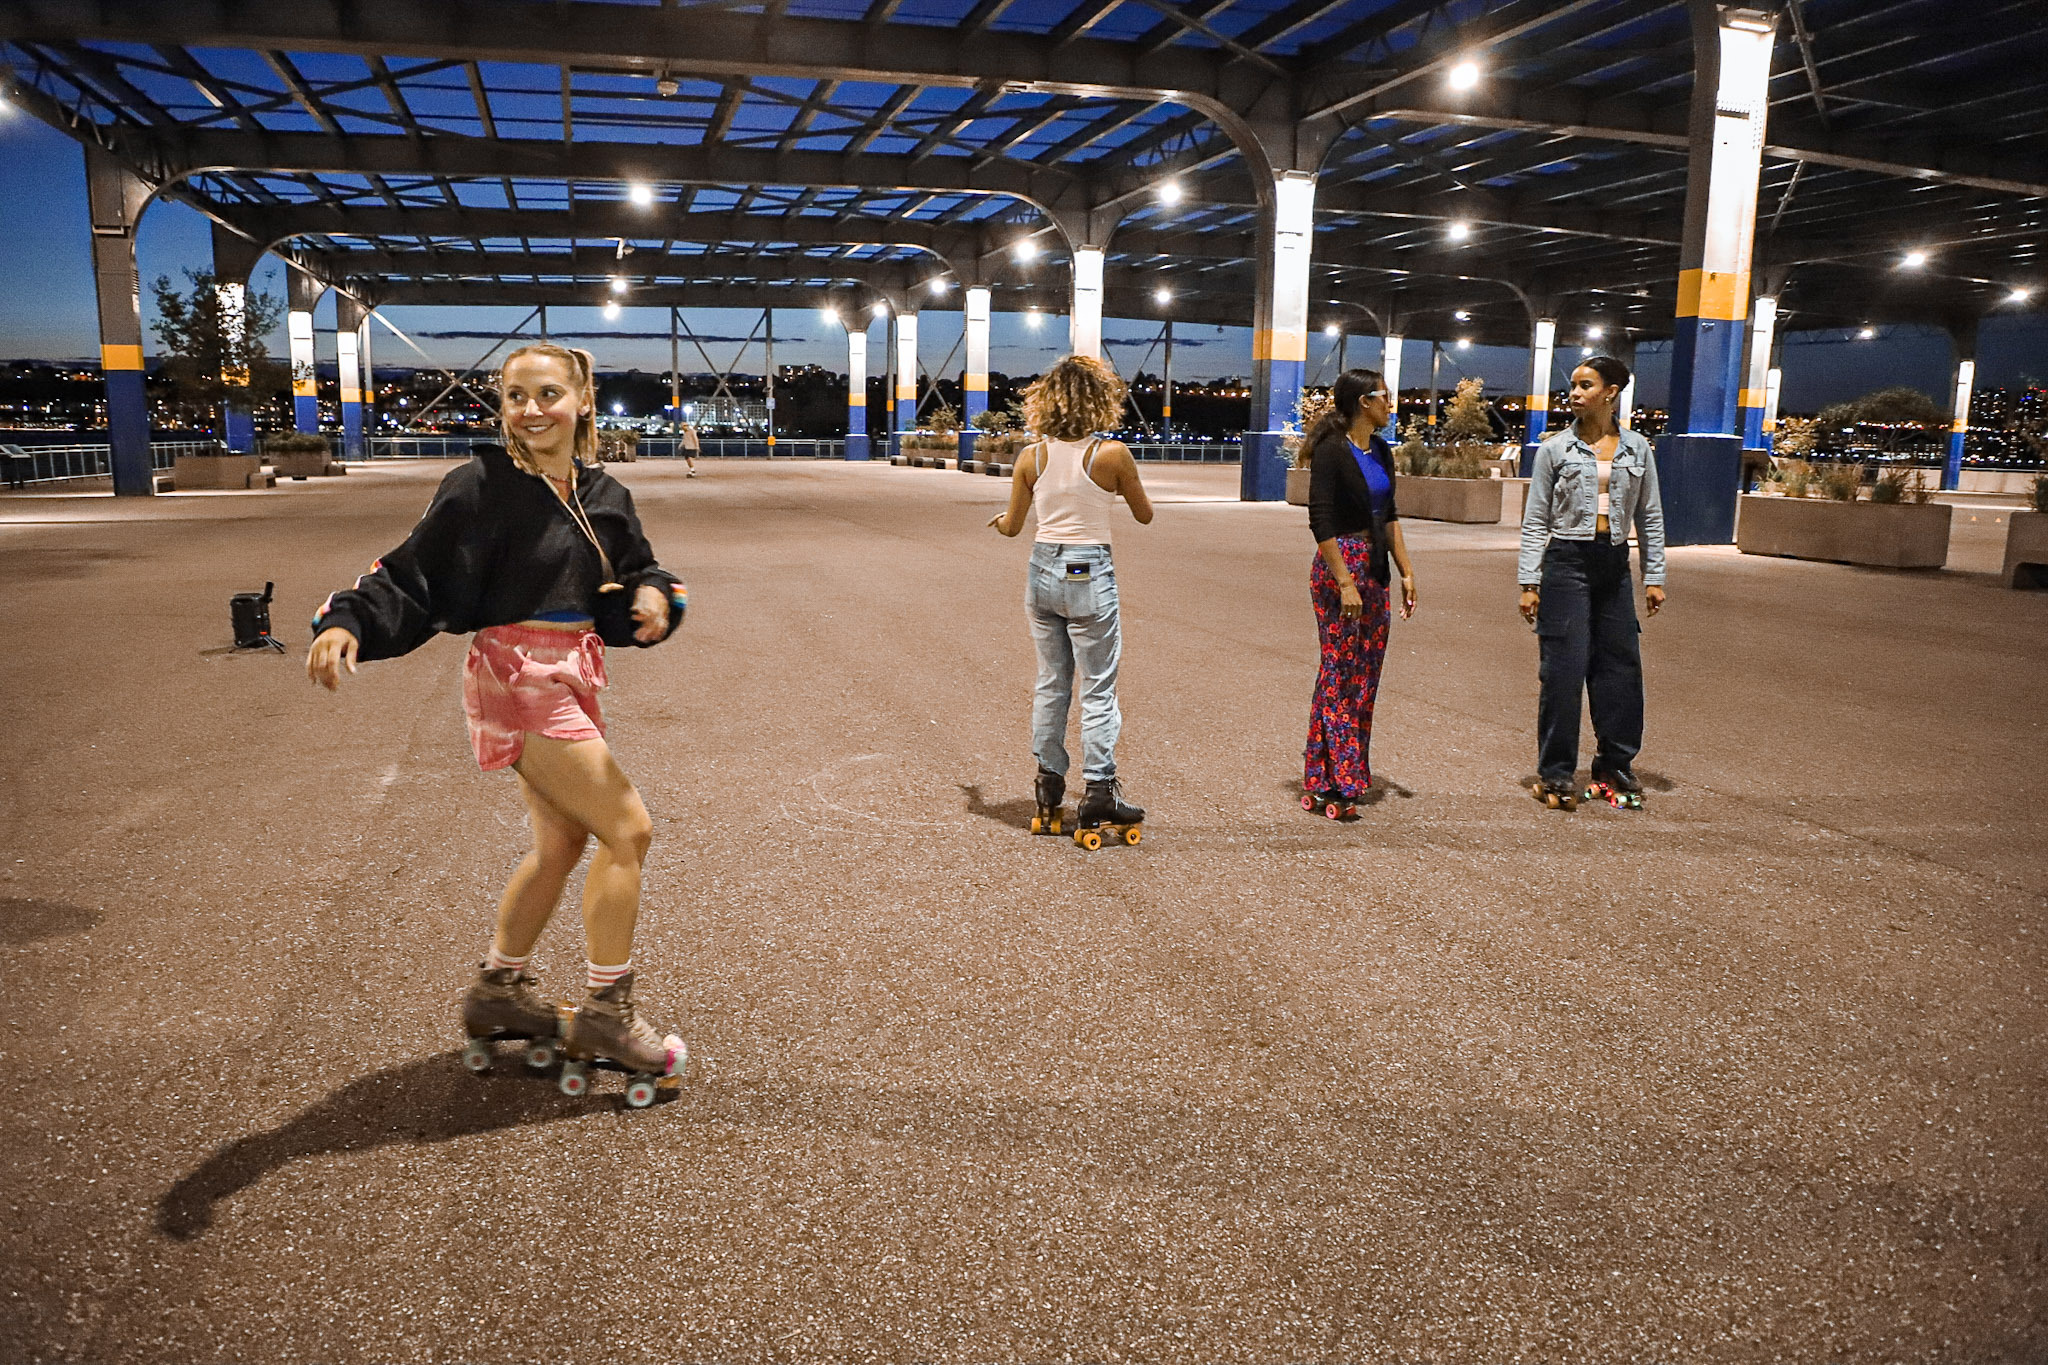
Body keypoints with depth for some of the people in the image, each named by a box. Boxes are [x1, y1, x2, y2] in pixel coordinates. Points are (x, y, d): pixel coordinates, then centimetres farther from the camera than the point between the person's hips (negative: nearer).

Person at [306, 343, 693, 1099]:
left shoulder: (602, 496, 7)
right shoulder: (483, 488, -12)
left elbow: (633, 574, 11)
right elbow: (415, 574, -14)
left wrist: (653, 595, -12)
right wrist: (346, 623, -28)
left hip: (569, 678, 8)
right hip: (517, 676, -8)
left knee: (561, 843, 17)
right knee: (627, 830, -8)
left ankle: (500, 991, 35)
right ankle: (606, 1014, 4)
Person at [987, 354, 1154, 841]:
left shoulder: (1031, 457, -2)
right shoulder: (1113, 454, -11)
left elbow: (1012, 526, 7)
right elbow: (1144, 515, 2)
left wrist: (998, 518, 31)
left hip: (1043, 571, 4)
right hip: (1089, 574, -4)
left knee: (1050, 683, 15)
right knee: (1098, 688, 3)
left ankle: (1049, 783, 24)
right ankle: (1099, 791, 3)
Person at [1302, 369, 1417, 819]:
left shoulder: (1381, 451, 13)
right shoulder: (1332, 452, -12)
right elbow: (1321, 521, -16)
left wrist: (1405, 571, 15)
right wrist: (1345, 583, -20)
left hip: (1375, 567, 9)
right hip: (1340, 566, -8)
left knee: (1365, 676, 9)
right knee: (1340, 674, -6)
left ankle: (1323, 782, 18)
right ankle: (1332, 786, 2)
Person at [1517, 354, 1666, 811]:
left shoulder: (1637, 448, 7)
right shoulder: (1555, 449, 0)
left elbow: (1650, 517, 11)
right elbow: (1535, 521, 0)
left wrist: (1654, 577, 7)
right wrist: (1529, 583, -5)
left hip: (1614, 566, 3)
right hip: (1566, 562, -3)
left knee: (1620, 666, 6)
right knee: (1563, 668, -4)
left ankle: (1614, 767, 20)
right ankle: (1555, 775, 6)